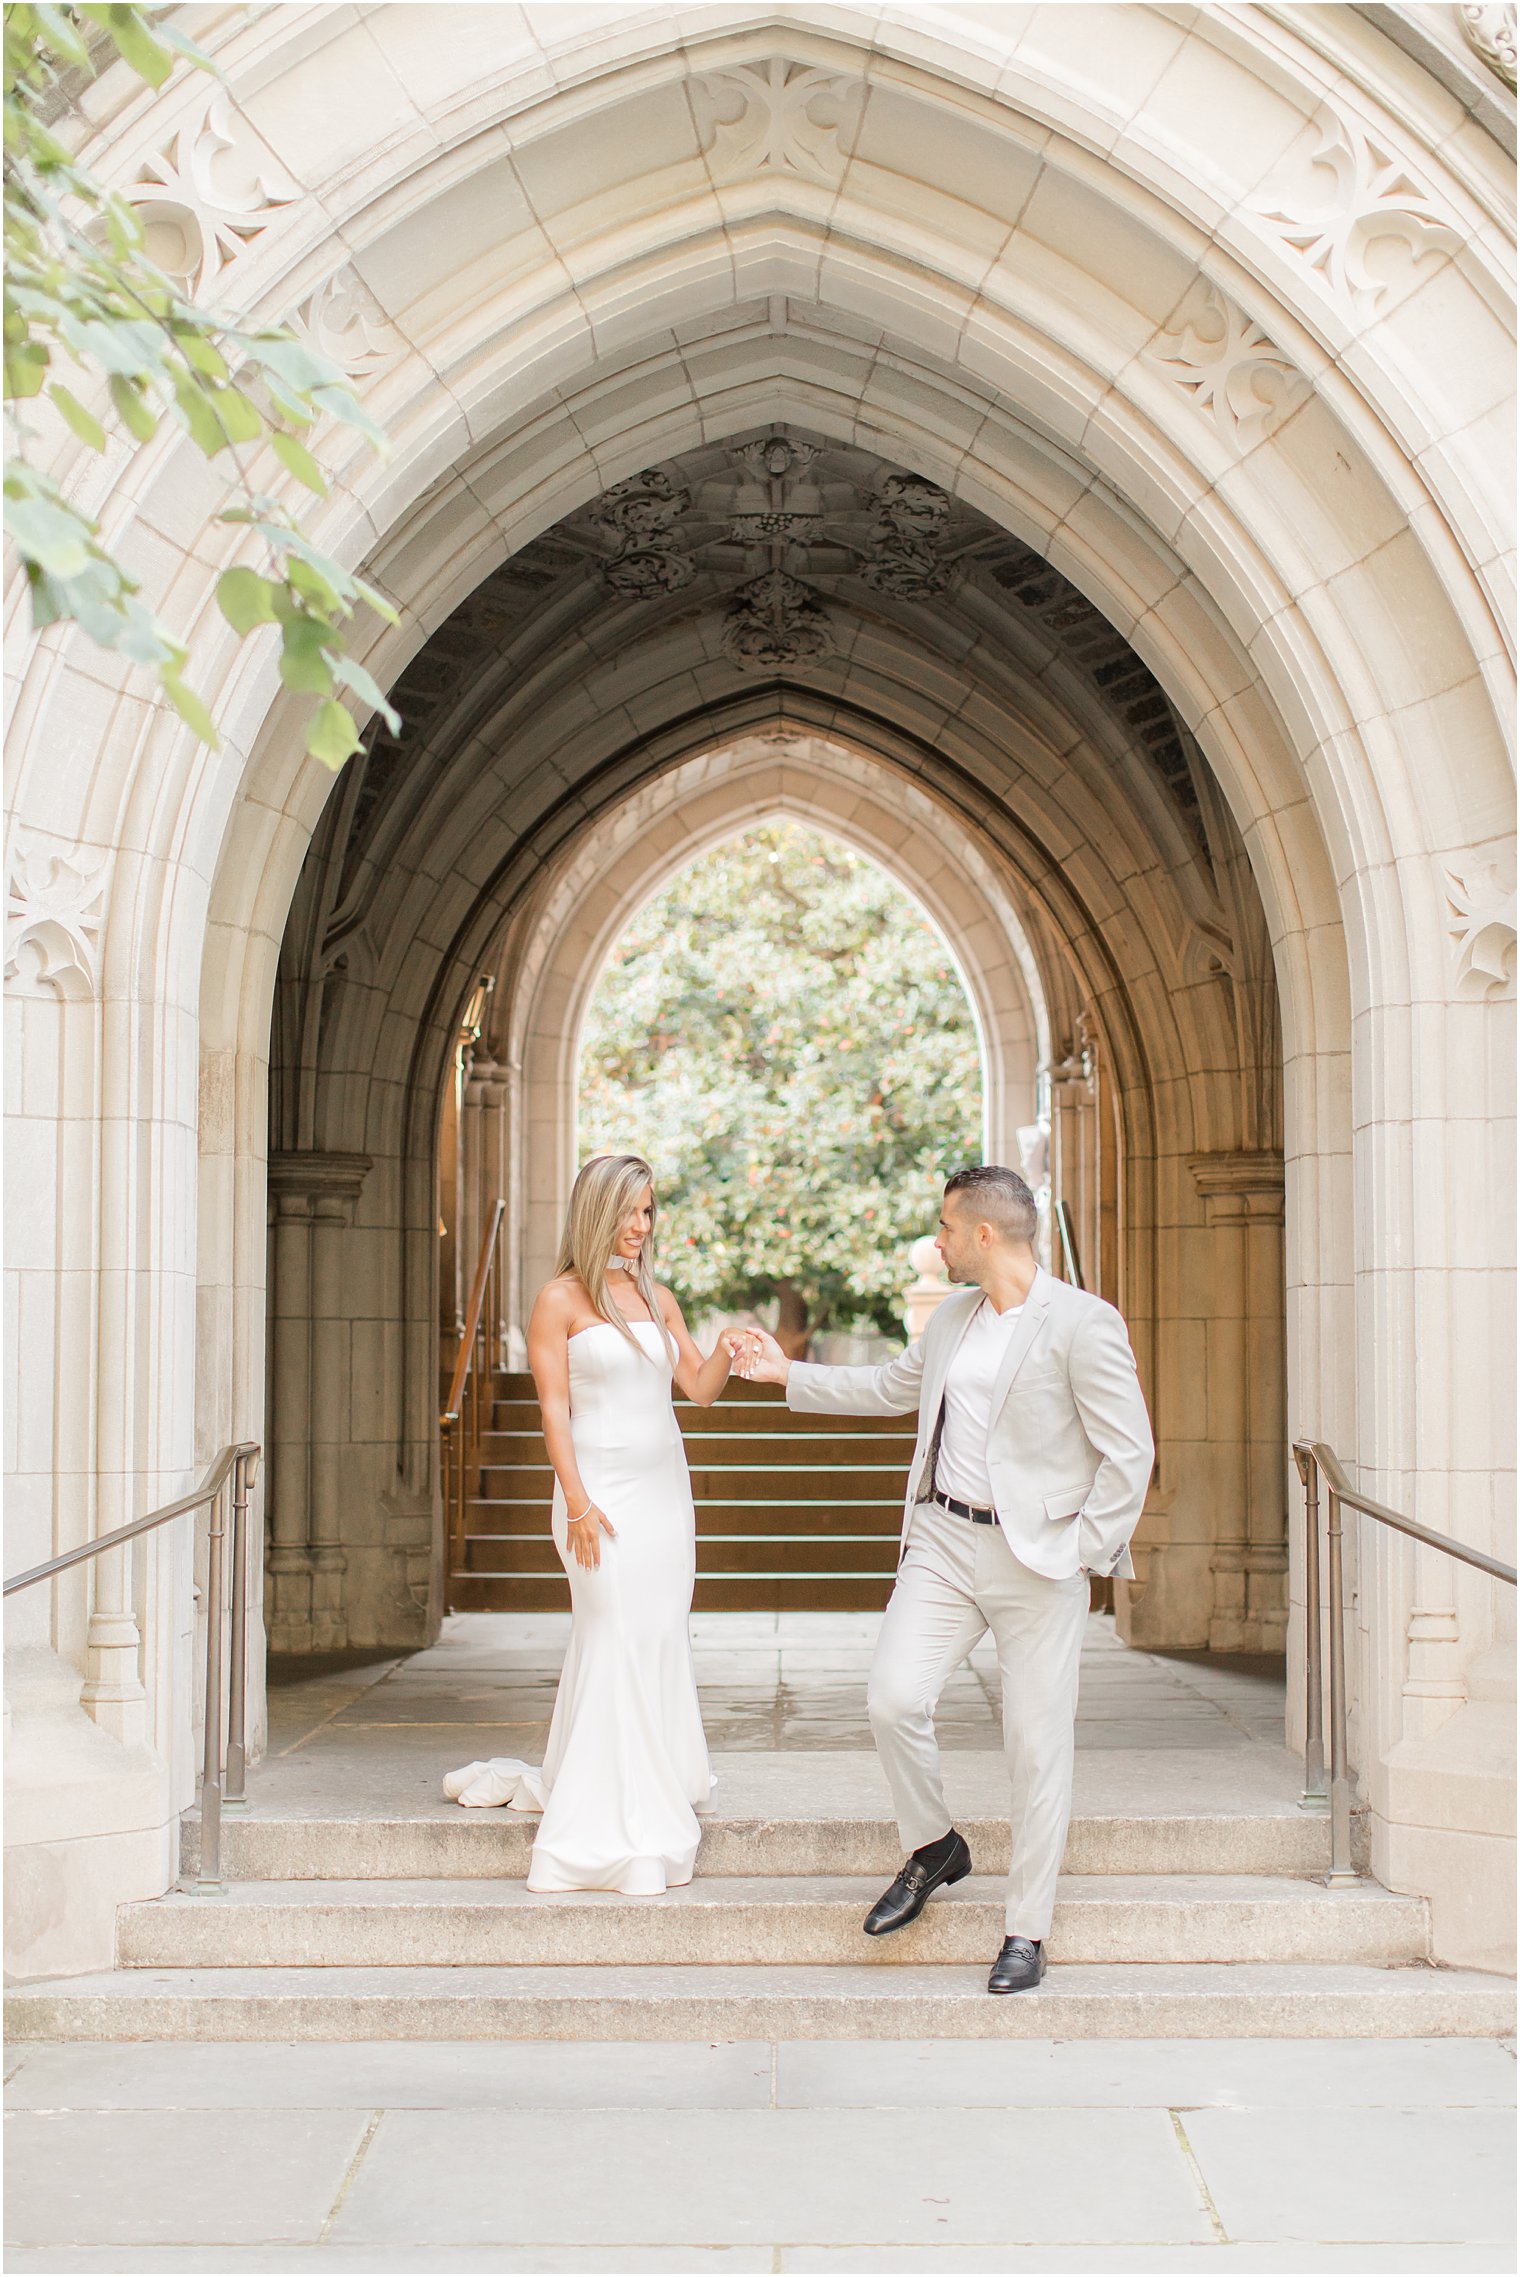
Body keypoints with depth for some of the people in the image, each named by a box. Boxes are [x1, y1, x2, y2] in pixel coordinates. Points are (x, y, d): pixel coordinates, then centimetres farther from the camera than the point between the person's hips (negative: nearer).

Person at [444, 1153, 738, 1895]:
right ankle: (614, 1829, -3)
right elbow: (553, 1404, -8)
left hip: (665, 1485, 6)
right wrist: (576, 1501, -15)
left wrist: (725, 1353, -10)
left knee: (663, 1640, 8)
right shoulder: (562, 1300, -3)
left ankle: (656, 1792, 22)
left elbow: (700, 1389, 12)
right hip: (604, 1486, -6)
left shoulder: (657, 1299, 13)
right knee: (614, 1643, -8)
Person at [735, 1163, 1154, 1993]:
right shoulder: (952, 1318, 12)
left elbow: (1129, 1453, -10)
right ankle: (932, 1848, 21)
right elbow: (889, 1388, 28)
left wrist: (1081, 1551, -10)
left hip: (1036, 1556, -6)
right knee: (893, 1700, -7)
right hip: (943, 1541, 6)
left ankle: (1025, 1934, 13)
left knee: (1037, 1746, 0)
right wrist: (788, 1373, 27)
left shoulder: (1082, 1323, -10)